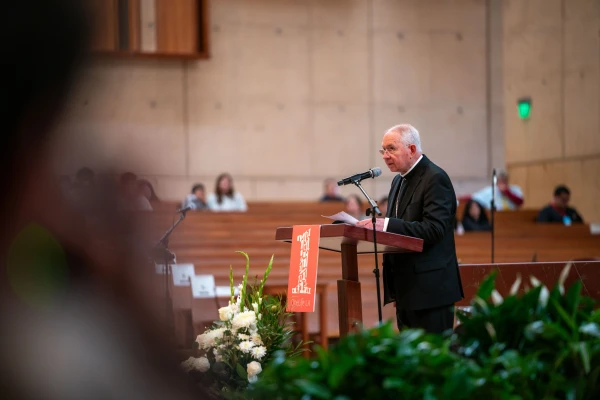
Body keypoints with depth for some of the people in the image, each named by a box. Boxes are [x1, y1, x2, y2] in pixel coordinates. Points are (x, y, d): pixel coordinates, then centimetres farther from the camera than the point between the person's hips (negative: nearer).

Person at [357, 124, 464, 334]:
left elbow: (434, 229, -24)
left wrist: (386, 224, -30)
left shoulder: (435, 179, -12)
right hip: (406, 286, 9)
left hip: (429, 286, -9)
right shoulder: (399, 181, 17)